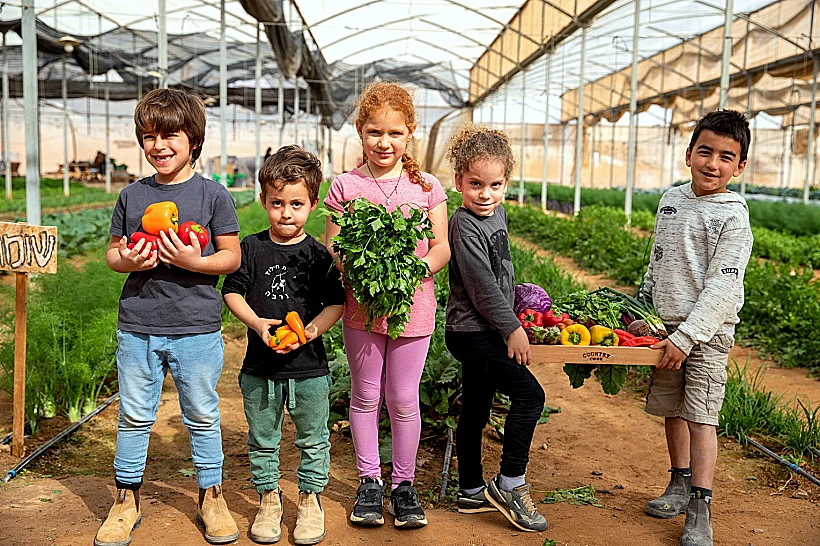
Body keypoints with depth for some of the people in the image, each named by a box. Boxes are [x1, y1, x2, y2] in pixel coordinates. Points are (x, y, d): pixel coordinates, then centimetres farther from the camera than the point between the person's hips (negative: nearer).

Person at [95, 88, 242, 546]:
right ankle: (128, 499, 27)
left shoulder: (213, 194, -2)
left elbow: (232, 256, -1)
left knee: (202, 417, 9)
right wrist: (126, 260, -8)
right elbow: (113, 251, 14)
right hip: (137, 328, 3)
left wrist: (195, 262, -19)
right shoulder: (132, 195, 7)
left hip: (197, 329, -3)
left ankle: (211, 496, 26)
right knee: (134, 416, 11)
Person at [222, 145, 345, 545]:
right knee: (262, 439, 14)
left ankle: (310, 500, 29)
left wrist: (310, 331, -18)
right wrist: (256, 323, -15)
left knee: (313, 439, 11)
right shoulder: (251, 248, 0)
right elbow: (232, 292, 2)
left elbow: (337, 302, -2)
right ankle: (268, 499, 32)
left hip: (309, 366, -1)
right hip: (260, 365, 1)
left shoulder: (319, 255, -3)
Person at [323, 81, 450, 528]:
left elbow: (442, 246, 3)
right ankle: (369, 482, 26)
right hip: (361, 305, 0)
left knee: (403, 398, 7)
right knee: (365, 395, 11)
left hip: (413, 305, 0)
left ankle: (404, 484, 22)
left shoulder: (426, 186, 3)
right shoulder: (346, 186, 0)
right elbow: (330, 249, -1)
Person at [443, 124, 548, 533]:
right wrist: (512, 329, -16)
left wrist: (511, 318, 26)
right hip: (471, 332, -9)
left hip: (488, 332, 9)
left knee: (475, 411, 14)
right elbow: (482, 287, -20)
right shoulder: (464, 226, -17)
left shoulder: (498, 212, 10)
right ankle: (509, 484, -2)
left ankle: (472, 493, 25)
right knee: (529, 394, -12)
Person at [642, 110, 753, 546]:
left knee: (700, 415, -7)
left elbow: (722, 287, -17)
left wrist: (687, 337, -21)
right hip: (666, 326, 6)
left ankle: (700, 510, 0)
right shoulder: (671, 200, 7)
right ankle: (681, 484, 30)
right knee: (671, 408, 13)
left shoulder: (733, 215, -12)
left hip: (707, 330, -6)